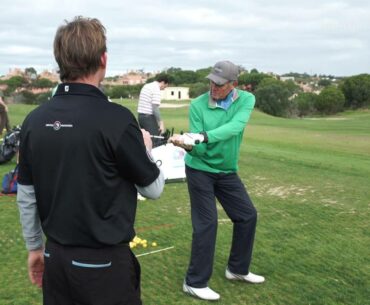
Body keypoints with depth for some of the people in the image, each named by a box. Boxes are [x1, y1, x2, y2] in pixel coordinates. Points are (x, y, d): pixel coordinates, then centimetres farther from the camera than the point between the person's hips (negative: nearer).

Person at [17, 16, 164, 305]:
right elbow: (153, 188, -7)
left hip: (56, 258, 5)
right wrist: (145, 148, 10)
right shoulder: (116, 118, -19)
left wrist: (35, 247, 18)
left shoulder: (34, 120, -4)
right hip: (104, 262, -4)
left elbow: (26, 196, 5)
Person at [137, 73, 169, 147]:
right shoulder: (156, 89, -10)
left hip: (140, 115, 9)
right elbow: (155, 108, -18)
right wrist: (161, 123, -16)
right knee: (155, 142, -6)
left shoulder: (146, 86, 18)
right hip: (149, 117, -9)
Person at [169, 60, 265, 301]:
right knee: (207, 223, -7)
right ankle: (195, 282, 7)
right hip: (200, 169, -4)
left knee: (247, 215, 10)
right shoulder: (198, 105, -16)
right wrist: (188, 145, -42)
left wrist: (203, 136, -42)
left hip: (227, 171, 5)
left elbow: (234, 127, -30)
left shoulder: (246, 100, -10)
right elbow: (199, 149, -19)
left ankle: (238, 269, 30)